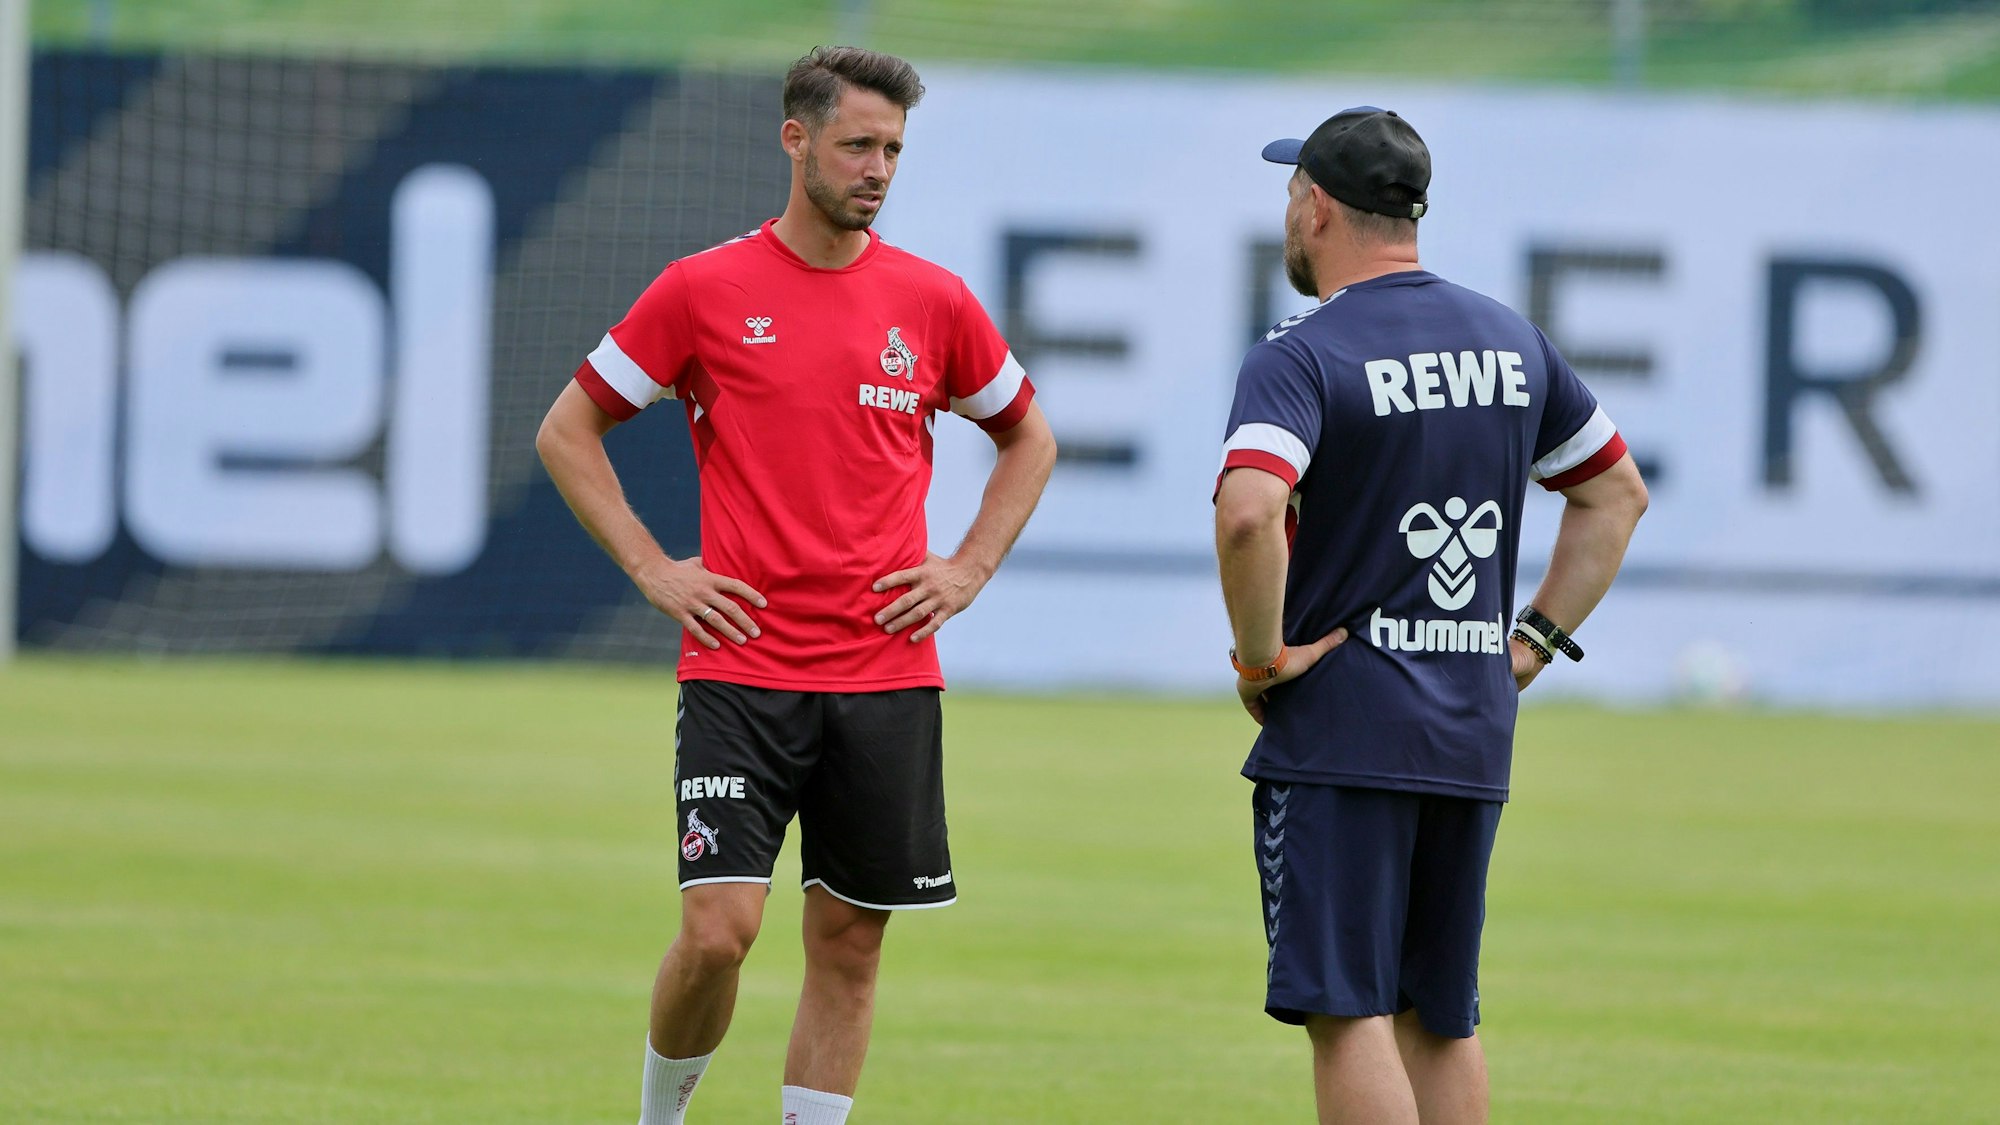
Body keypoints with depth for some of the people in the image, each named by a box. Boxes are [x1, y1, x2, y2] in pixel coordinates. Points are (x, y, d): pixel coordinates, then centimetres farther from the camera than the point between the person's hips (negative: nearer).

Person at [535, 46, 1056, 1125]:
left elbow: (1029, 439, 22)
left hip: (886, 677, 3)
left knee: (849, 943, 4)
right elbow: (567, 431, 7)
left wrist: (968, 570, 8)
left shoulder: (932, 301, 7)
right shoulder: (704, 289, -1)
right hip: (742, 665, -3)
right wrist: (653, 571, -1)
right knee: (718, 929, -11)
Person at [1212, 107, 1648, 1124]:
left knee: (1348, 1011, -5)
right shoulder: (1511, 342, 10)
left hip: (1339, 733, -6)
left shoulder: (1300, 359, -12)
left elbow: (1247, 513, -29)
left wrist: (1260, 654, -15)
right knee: (1441, 1019, 13)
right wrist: (1531, 642, 18)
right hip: (1476, 735, 6)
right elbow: (1616, 494, 21)